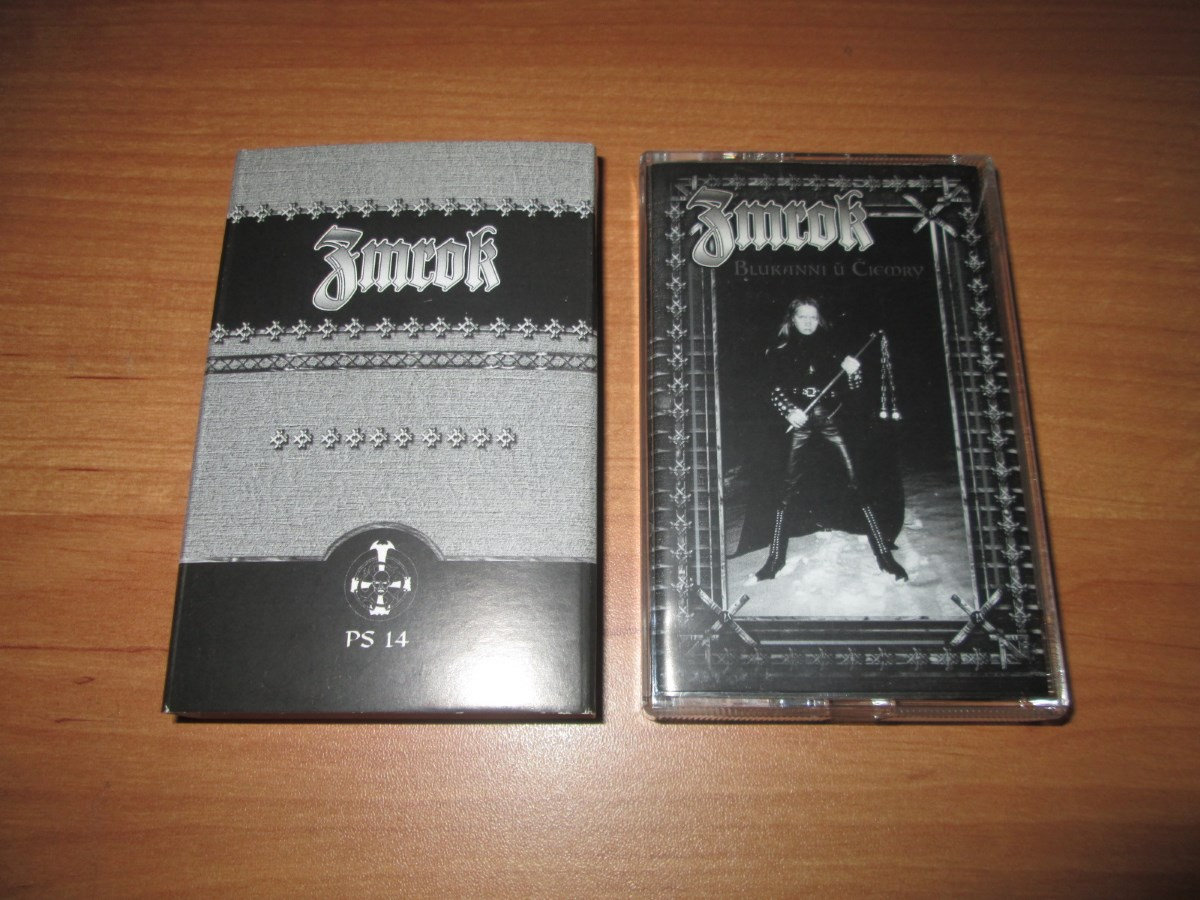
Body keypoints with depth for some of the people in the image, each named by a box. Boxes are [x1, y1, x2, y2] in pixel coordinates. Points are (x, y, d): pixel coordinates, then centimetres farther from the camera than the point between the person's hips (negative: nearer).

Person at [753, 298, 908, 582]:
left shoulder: (831, 346, 11)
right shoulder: (780, 351, 9)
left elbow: (853, 388, 12)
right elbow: (775, 391, 5)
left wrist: (853, 371, -9)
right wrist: (790, 411, -13)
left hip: (831, 420, 1)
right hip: (801, 423, 0)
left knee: (855, 482, -6)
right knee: (789, 488, -3)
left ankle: (884, 554, -4)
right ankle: (774, 559, 4)